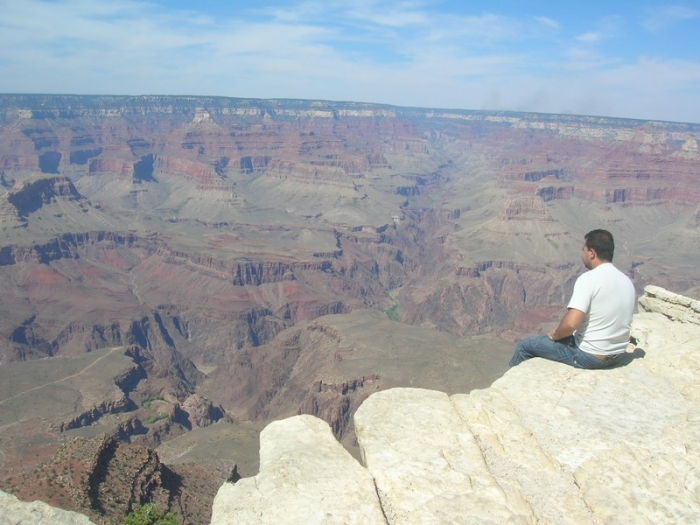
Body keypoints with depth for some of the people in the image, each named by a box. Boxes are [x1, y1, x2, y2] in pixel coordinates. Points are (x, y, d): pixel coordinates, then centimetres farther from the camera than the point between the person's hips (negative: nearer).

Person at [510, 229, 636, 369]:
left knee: (525, 345, 8)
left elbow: (571, 323, -31)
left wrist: (555, 335, -9)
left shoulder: (589, 278, -22)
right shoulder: (627, 282, 2)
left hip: (588, 355, -8)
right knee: (565, 335, 35)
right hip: (614, 355, 8)